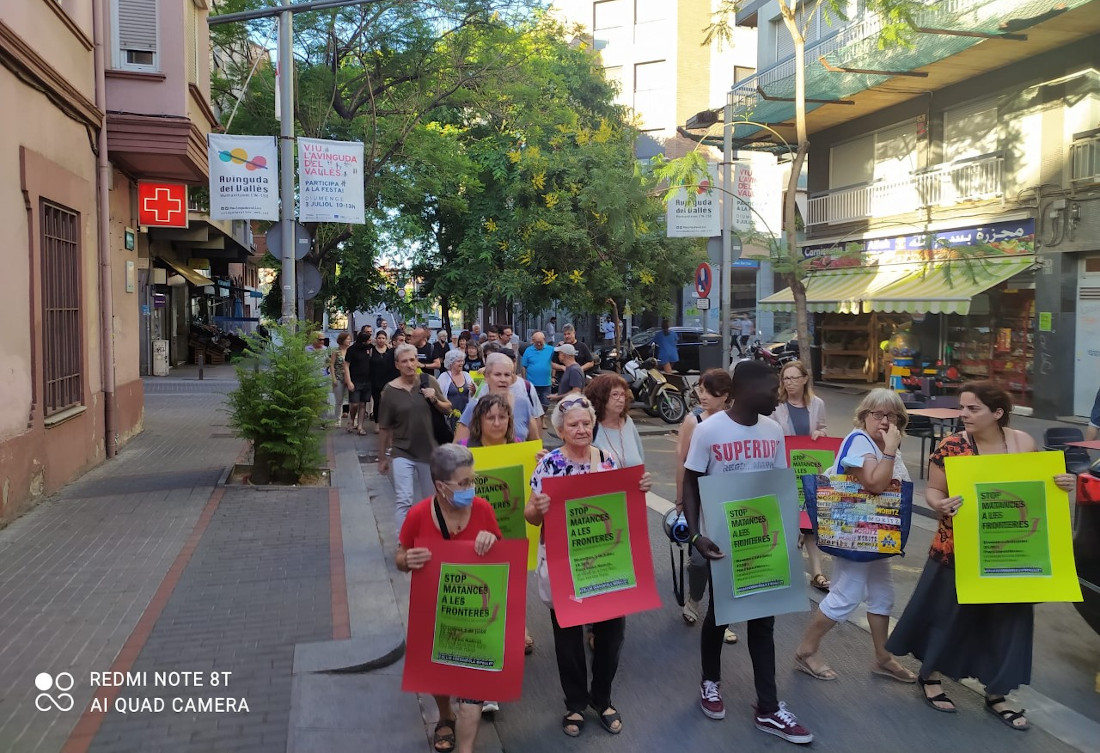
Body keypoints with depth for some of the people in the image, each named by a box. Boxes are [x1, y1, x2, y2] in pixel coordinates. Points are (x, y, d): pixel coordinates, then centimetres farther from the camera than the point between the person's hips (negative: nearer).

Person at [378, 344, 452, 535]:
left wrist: (435, 400, -14)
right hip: (402, 453, -3)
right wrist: (382, 458, 2)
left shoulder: (429, 382, -3)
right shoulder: (390, 390, -8)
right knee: (403, 500, -14)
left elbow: (448, 409, 7)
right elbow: (384, 428, -3)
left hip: (429, 451, 3)